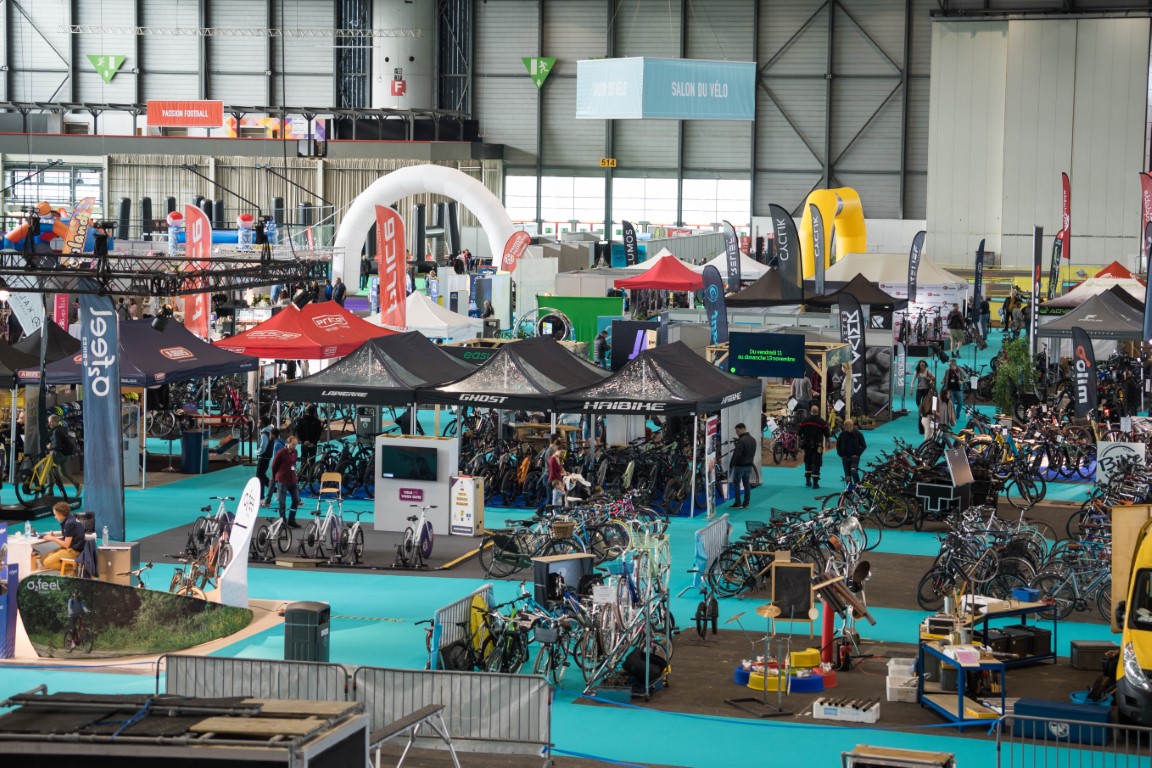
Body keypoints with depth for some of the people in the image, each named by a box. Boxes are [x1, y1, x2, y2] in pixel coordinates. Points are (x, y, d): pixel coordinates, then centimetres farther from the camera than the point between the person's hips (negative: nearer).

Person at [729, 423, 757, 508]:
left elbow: (737, 454, -20)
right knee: (747, 484, 10)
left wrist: (731, 465, -15)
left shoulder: (741, 440, -19)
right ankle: (746, 503, 12)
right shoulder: (753, 440, 10)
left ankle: (738, 503, -2)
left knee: (736, 484, 0)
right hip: (749, 465, 8)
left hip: (740, 465, -8)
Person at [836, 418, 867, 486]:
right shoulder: (842, 434, 1)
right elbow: (838, 445, 13)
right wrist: (840, 454, 2)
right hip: (845, 457, 3)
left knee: (853, 471, -24)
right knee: (847, 475, 4)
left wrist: (857, 454, -8)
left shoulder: (858, 434, -5)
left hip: (854, 457, -3)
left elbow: (864, 446, 1)